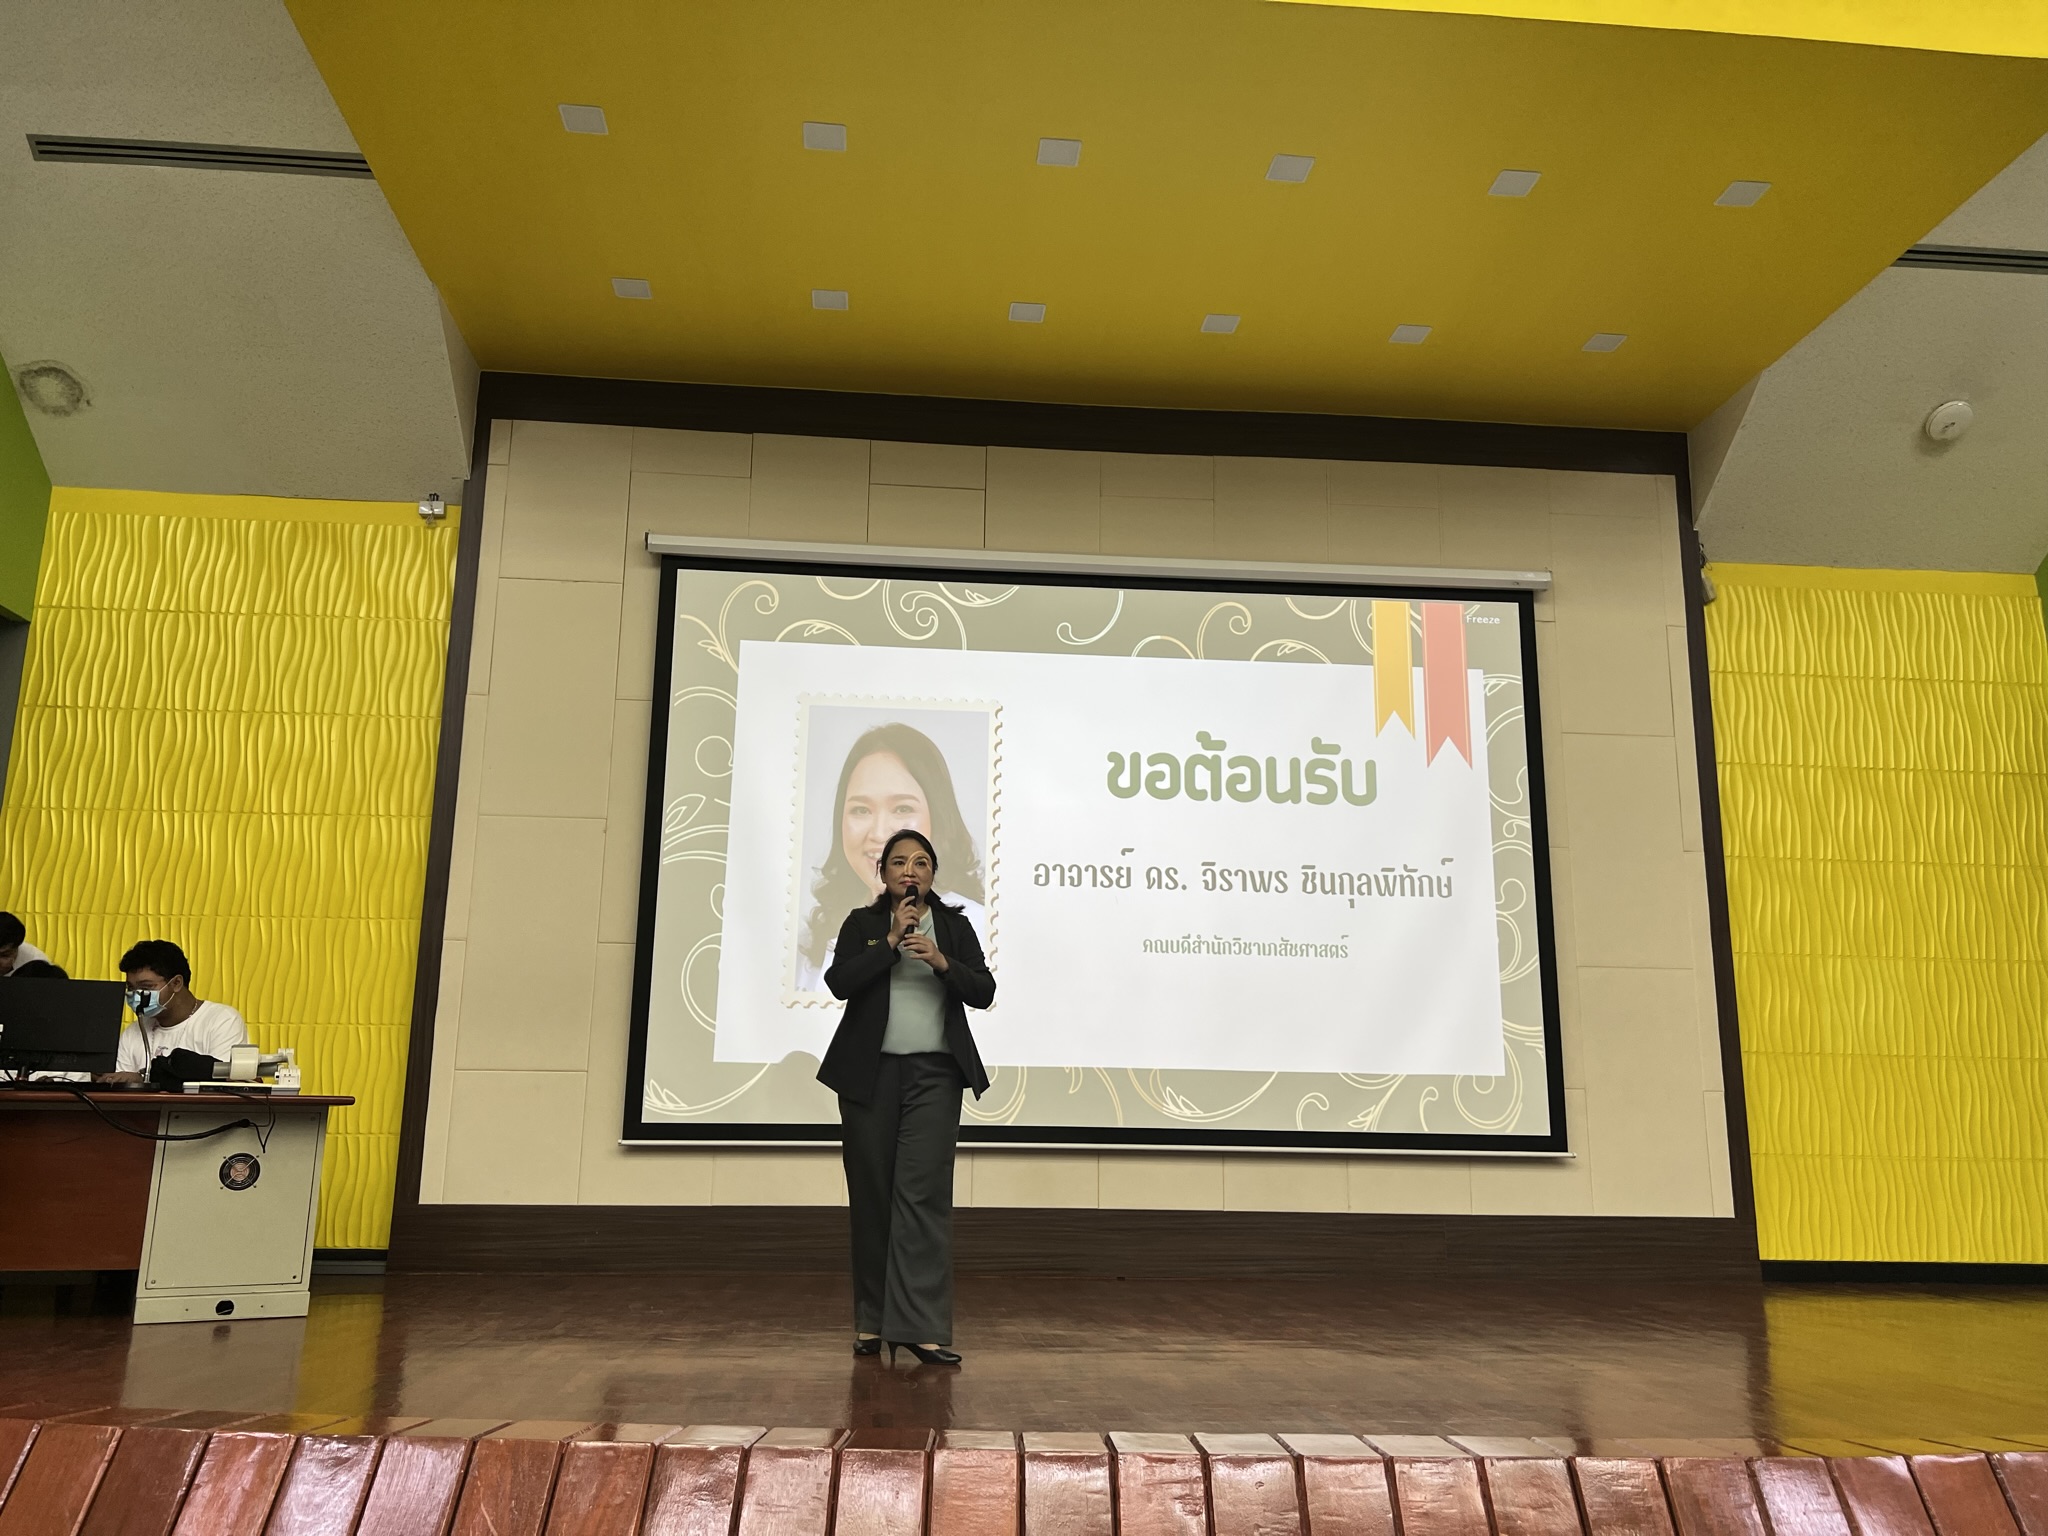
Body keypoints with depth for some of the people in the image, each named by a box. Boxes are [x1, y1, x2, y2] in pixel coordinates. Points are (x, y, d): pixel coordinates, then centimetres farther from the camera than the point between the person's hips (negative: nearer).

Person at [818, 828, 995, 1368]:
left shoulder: (955, 925, 9)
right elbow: (839, 982, -7)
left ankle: (919, 1326, -9)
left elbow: (984, 991, 1)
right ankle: (872, 1321, 15)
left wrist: (941, 961, -15)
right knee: (871, 1196, 4)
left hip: (934, 1075, 0)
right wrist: (891, 941, -13)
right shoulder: (862, 923, 7)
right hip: (869, 1075, 1)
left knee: (924, 1194, -8)